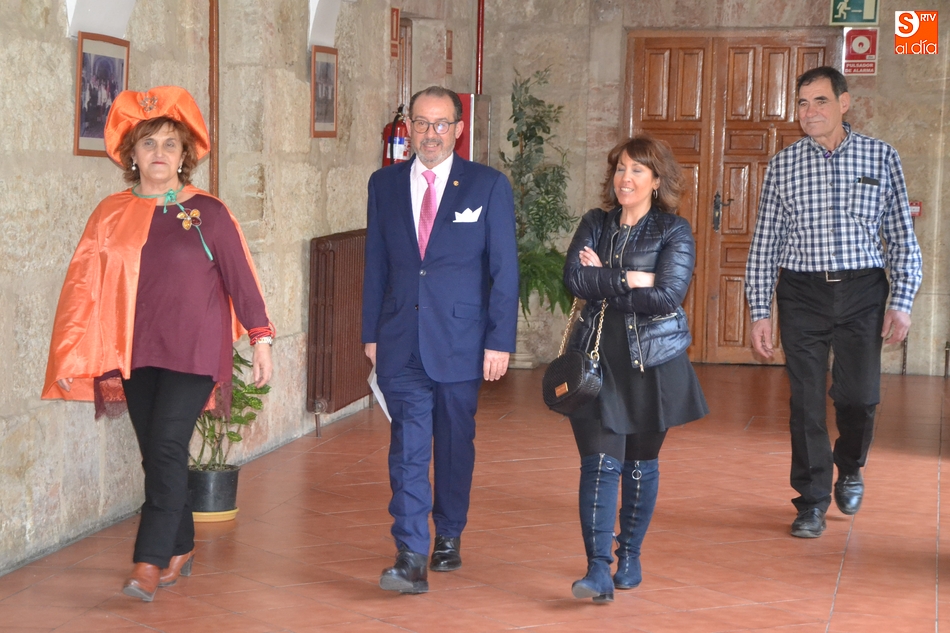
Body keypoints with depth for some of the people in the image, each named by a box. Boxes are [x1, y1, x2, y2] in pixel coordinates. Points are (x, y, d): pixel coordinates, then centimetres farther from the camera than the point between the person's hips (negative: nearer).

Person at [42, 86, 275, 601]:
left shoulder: (208, 213, -1)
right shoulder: (111, 216, 5)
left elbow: (240, 278, 2)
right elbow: (84, 286, 5)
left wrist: (260, 338, 0)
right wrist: (74, 358, 1)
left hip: (193, 351, -3)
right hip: (135, 354, 3)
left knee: (167, 449, -12)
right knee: (155, 455, 8)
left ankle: (149, 564, -12)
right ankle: (180, 549, 23)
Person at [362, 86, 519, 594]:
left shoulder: (489, 186, -1)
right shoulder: (385, 184, 7)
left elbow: (504, 270, -2)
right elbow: (376, 265, 11)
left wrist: (499, 341, -7)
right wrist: (371, 334, 7)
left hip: (461, 339, -1)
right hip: (401, 342, 1)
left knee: (455, 445, 11)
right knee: (408, 448, -7)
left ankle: (449, 537, 30)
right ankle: (411, 559, -9)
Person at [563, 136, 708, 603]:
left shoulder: (674, 232, -1)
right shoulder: (594, 224, 10)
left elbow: (668, 296, -15)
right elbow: (574, 279, -7)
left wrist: (602, 283, -10)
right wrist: (631, 279, -13)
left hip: (652, 361, -1)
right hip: (598, 359, 2)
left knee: (640, 463, 9)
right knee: (599, 463, -9)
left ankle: (630, 557, 26)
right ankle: (598, 571, -13)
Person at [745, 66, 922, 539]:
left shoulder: (880, 157, 2)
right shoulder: (783, 165, 4)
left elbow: (902, 236, 5)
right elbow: (765, 243, 6)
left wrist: (902, 302, -3)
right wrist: (760, 312, 1)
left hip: (862, 291, 0)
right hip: (802, 292, 0)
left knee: (859, 397, 0)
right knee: (806, 401, 0)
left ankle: (850, 468, 31)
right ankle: (812, 501, 12)